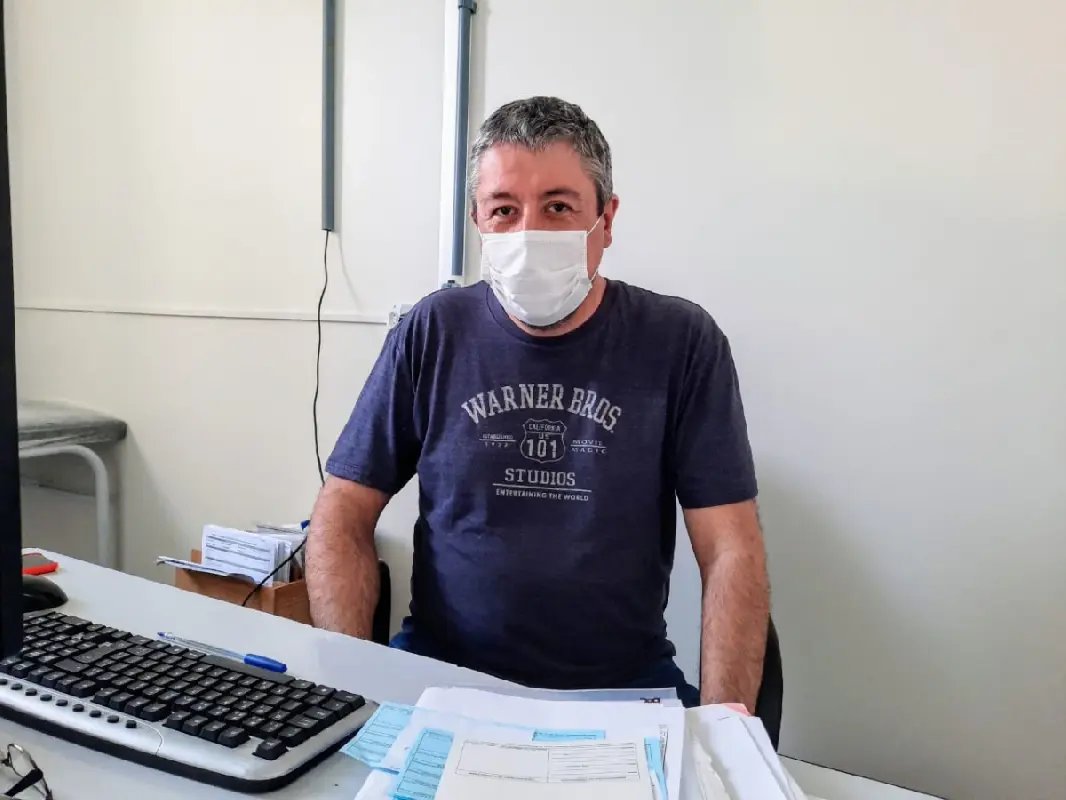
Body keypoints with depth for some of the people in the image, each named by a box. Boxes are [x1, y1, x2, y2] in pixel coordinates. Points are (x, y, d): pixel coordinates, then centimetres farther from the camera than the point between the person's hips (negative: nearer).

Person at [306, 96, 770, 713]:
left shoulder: (681, 343, -4)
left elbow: (731, 552, -5)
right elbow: (344, 516, 2)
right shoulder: (432, 333, 0)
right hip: (439, 671, 1)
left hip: (622, 686, 1)